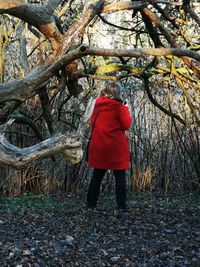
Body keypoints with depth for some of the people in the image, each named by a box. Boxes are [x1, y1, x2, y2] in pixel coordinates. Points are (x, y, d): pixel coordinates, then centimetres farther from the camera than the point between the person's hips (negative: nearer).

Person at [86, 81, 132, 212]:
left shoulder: (98, 104, 5)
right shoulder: (118, 106, -10)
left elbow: (92, 122, 14)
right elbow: (126, 125, -6)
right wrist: (126, 110, 4)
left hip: (98, 145, 5)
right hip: (116, 147, -5)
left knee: (97, 175, 14)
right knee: (120, 176, 4)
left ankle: (90, 203, 19)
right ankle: (122, 205, 3)